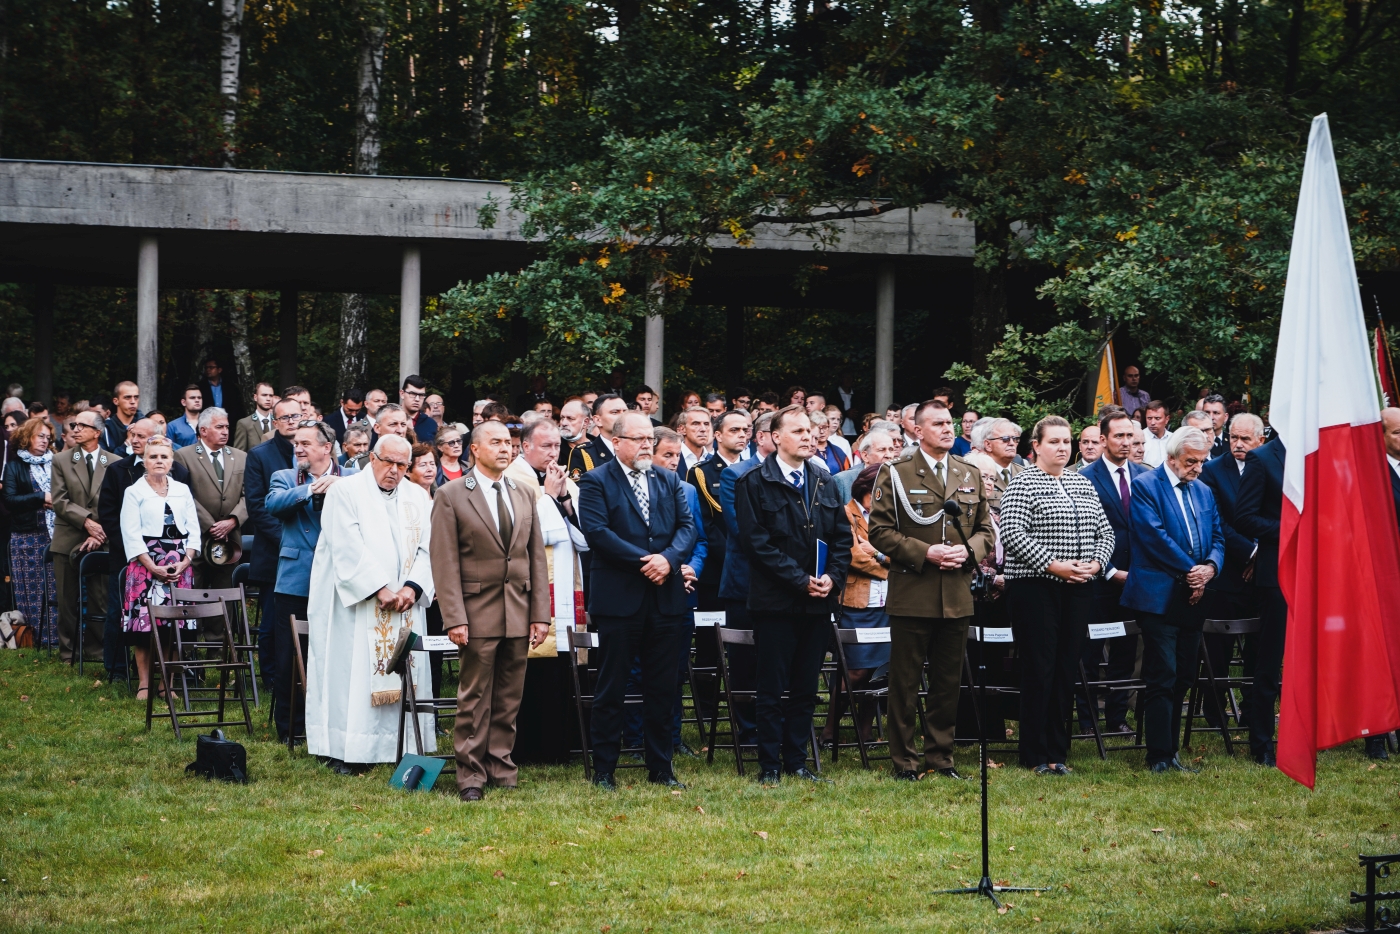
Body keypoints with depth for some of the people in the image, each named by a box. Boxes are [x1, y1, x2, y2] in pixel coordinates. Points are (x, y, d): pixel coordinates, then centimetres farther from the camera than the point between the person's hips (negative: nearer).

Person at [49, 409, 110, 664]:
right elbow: (59, 501, -2)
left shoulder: (114, 464, 4)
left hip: (102, 542, -1)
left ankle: (97, 651, 7)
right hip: (68, 541, 1)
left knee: (99, 600, -1)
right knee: (68, 602, 3)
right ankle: (68, 652, 11)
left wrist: (99, 533, -12)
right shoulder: (61, 461, 7)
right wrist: (86, 521, -15)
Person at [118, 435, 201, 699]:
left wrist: (185, 562, -5)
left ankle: (168, 683, 6)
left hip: (179, 567, 3)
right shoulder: (134, 492, 3)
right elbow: (132, 536, -4)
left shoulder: (182, 491, 13)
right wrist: (154, 567, -12)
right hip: (146, 565, -3)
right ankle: (144, 683, 0)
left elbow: (193, 531, 10)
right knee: (144, 626, -6)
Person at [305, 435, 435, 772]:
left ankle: (402, 746, 5)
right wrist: (379, 588, -17)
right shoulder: (345, 492, -3)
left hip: (405, 605, 5)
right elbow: (348, 549, -12)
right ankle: (346, 750, -4)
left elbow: (427, 548, 6)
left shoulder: (418, 498, 12)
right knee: (352, 673, -6)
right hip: (356, 605, -5)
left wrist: (412, 587, -10)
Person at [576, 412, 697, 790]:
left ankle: (660, 767, 16)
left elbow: (687, 526, 6)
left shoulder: (669, 481, 14)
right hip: (618, 599, -5)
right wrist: (644, 561, -17)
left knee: (662, 688, 9)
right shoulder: (596, 482, -2)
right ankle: (603, 770, 7)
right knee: (611, 688, 1)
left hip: (664, 599, 5)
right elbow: (596, 531, -14)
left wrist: (669, 558, -14)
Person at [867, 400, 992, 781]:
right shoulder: (896, 474, -2)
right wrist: (924, 553, -16)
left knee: (948, 682, 10)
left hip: (957, 597, 4)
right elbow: (880, 531, -6)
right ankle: (903, 760, 9)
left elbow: (985, 528, 15)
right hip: (912, 596, -4)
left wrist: (968, 550, -7)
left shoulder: (971, 475, 12)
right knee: (904, 682, 2)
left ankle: (941, 756, 19)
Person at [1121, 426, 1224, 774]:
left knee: (1183, 679, 8)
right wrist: (1190, 570, -12)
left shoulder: (1204, 492, 18)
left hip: (1192, 598, 7)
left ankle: (1171, 751, 14)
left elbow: (1217, 537, 14)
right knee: (1162, 678, -7)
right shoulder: (1145, 486, -4)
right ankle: (1159, 756, -4)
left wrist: (1210, 567, -8)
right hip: (1160, 597, -7)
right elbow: (1155, 535, -14)